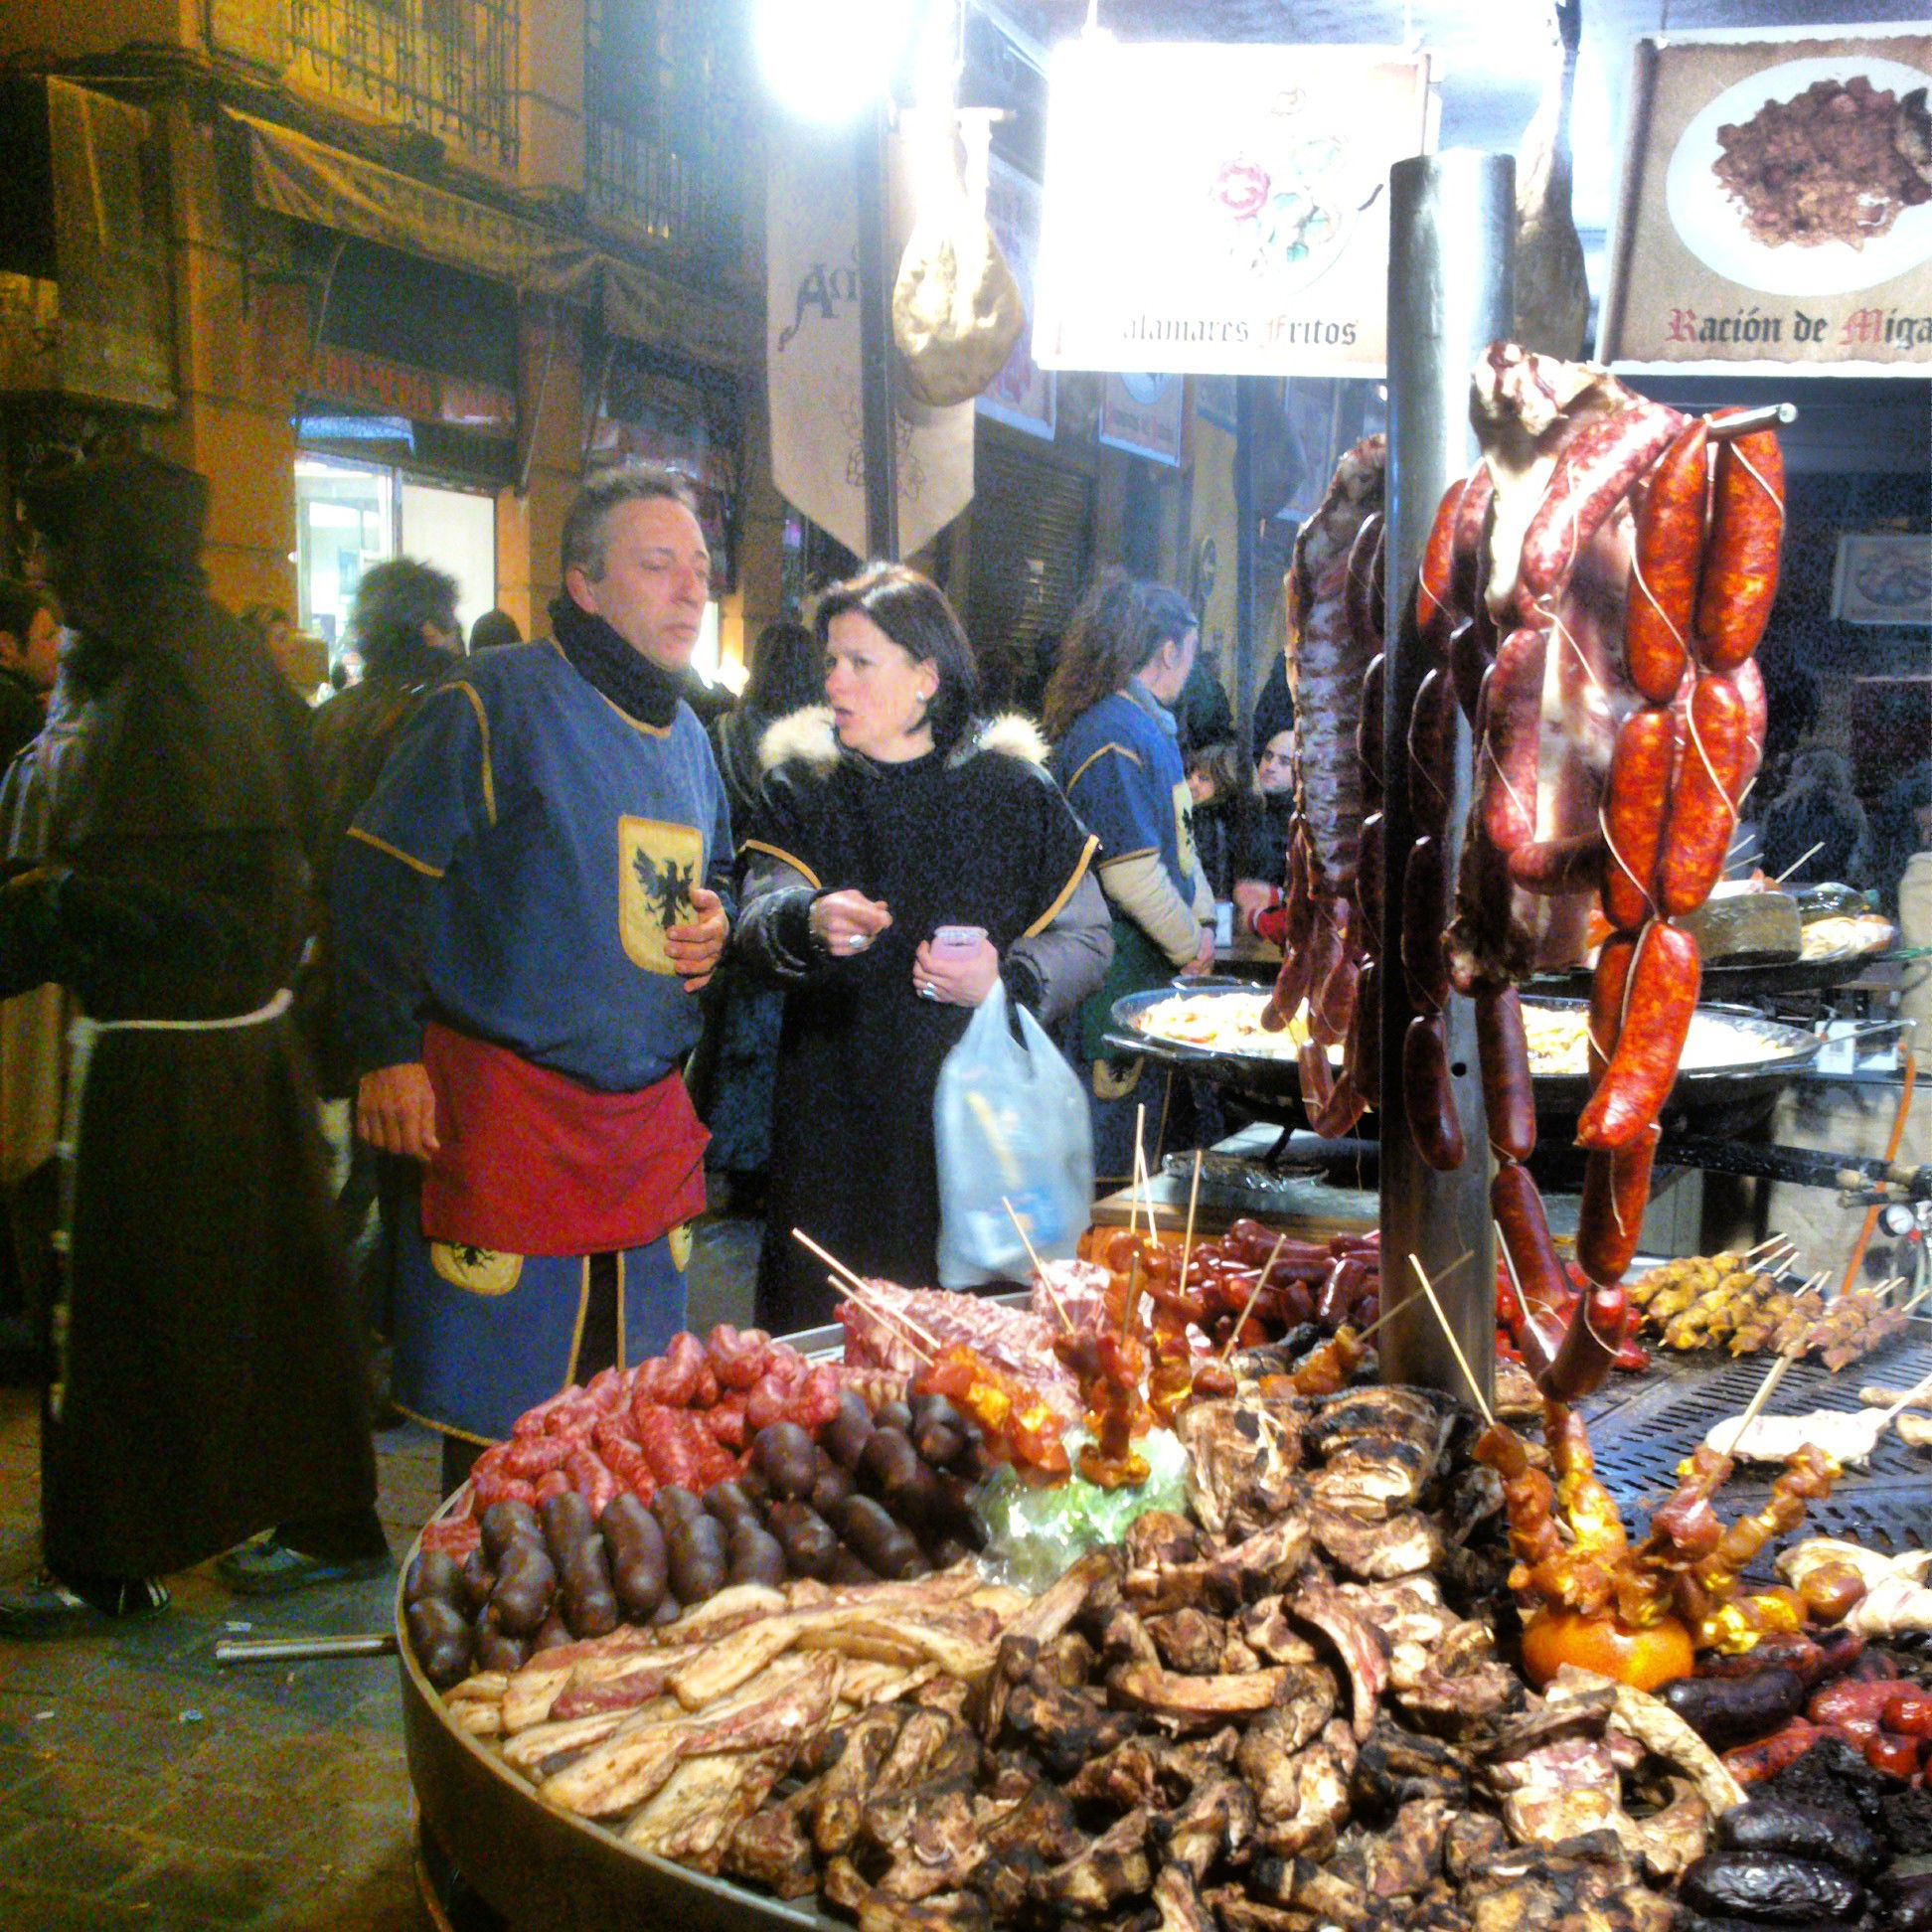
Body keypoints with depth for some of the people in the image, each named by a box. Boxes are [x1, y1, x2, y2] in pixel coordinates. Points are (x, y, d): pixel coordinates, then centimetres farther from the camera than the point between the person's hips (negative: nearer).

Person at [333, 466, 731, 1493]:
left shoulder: (687, 733, 14)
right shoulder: (495, 701, -10)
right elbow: (379, 871, -11)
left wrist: (715, 920, 5)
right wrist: (387, 1052, -16)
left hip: (651, 1112, 7)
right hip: (508, 1103, -7)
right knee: (498, 1411, 1)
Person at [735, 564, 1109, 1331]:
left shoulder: (1010, 787, 4)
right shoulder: (802, 786, 6)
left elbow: (1086, 935, 7)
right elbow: (757, 923, -7)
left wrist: (1006, 981, -12)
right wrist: (810, 922, -30)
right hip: (840, 1119, 1)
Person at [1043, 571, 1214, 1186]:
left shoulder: (1151, 723, 15)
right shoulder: (1112, 737, -19)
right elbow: (1129, 870, -22)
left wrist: (1201, 917, 11)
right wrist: (1189, 944, -12)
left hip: (1154, 956, 10)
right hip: (1119, 968, -10)